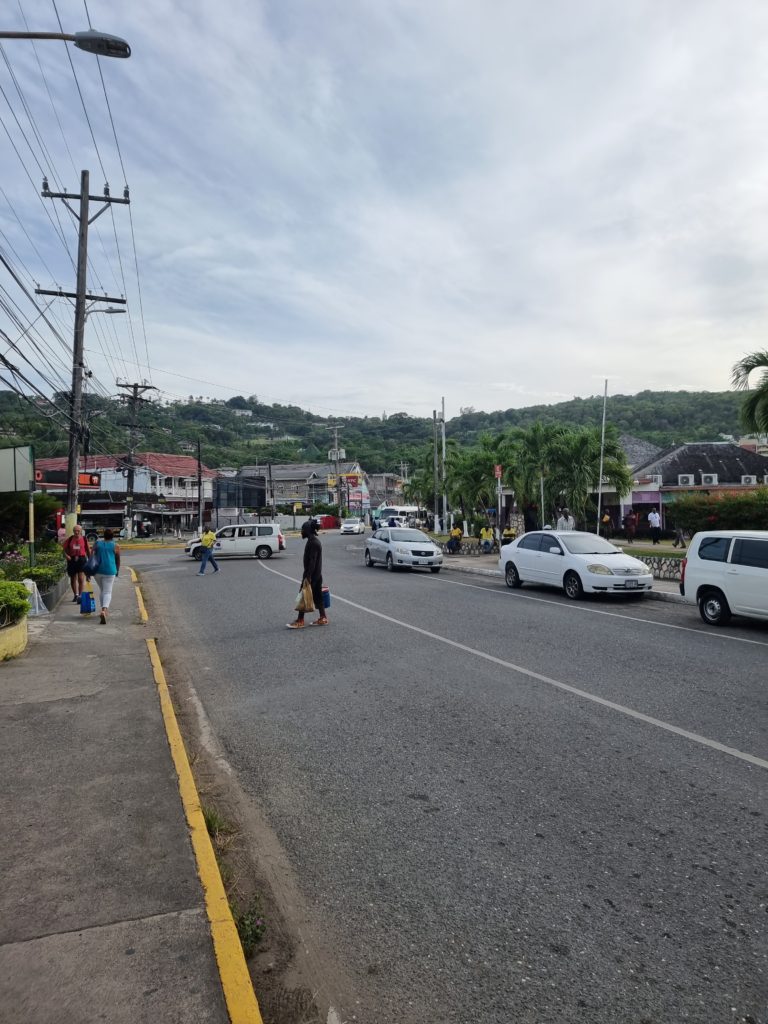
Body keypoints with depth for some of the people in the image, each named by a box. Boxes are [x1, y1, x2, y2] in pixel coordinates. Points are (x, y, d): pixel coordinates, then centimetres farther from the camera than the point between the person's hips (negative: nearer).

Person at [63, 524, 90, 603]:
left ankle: (80, 595, -7)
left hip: (81, 560, -2)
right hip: (71, 560, 2)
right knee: (73, 579, 14)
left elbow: (88, 551, 8)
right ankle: (75, 595, 32)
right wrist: (66, 555, -12)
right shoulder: (69, 540, 3)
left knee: (81, 579, -12)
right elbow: (64, 549, 8)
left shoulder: (84, 539, 2)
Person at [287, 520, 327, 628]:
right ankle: (323, 618, 15)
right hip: (317, 574, 10)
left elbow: (312, 561, -24)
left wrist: (308, 576, -25)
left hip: (311, 574, -10)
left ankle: (300, 621, -4)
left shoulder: (313, 542, -18)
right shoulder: (315, 540, 15)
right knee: (317, 596, 12)